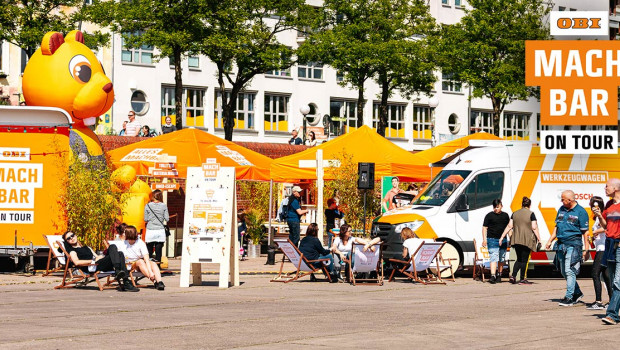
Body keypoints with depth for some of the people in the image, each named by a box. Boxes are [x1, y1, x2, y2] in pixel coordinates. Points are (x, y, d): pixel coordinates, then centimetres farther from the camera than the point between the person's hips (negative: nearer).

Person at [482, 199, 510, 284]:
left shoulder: (505, 216, 12)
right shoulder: (489, 215, 1)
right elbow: (484, 228, 1)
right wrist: (484, 239, -8)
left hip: (503, 240, 4)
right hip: (492, 240, -4)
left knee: (501, 259, 11)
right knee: (494, 258, -15)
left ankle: (499, 275, 24)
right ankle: (493, 276, -22)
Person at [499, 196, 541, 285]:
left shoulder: (515, 214, 8)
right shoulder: (531, 214, -5)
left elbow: (509, 226, 7)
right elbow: (534, 228, -9)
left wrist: (502, 237, 11)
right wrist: (539, 239, -5)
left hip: (516, 240, 4)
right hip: (527, 240, -4)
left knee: (519, 259, 13)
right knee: (524, 260, 1)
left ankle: (513, 276, -3)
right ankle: (522, 279, 2)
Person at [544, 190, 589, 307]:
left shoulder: (580, 212, -6)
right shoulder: (561, 209, 14)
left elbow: (585, 232, -6)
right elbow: (557, 227, 22)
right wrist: (550, 241, 15)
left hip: (573, 244, -7)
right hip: (561, 244, 7)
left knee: (569, 271, -12)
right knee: (564, 272, 11)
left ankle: (569, 297, -10)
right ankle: (577, 293, 26)